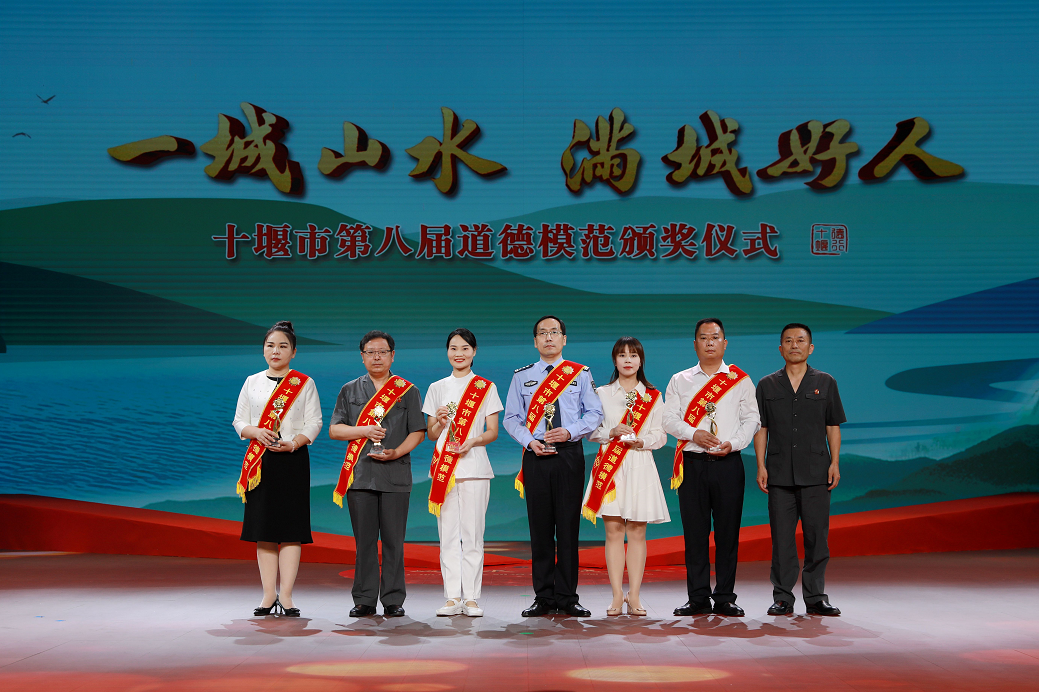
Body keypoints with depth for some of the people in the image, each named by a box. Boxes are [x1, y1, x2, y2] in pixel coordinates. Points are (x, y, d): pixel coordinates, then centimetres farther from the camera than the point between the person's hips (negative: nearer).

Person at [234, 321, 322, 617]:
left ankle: (286, 596, -3)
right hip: (260, 460, 2)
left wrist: (294, 442, -17)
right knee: (263, 529, 2)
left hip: (293, 459, -2)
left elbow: (314, 423, 0)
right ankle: (269, 595, 7)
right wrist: (256, 432, -12)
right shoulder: (252, 383, 12)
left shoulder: (305, 383, 5)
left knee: (290, 529, -5)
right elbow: (239, 421, 10)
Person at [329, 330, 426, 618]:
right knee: (364, 539, 2)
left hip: (395, 473, -1)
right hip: (360, 473, 1)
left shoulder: (407, 390, 10)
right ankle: (364, 600, 9)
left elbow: (418, 432, 5)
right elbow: (334, 429, 9)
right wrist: (364, 431, -8)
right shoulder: (350, 390, 14)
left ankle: (393, 600, 6)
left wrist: (396, 452, -11)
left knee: (393, 539, -2)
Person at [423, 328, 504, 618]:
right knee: (448, 534, 0)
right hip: (443, 467, 2)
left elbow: (493, 431, 4)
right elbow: (431, 434, 12)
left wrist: (474, 440, -15)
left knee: (472, 534, -4)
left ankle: (471, 598, 1)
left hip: (473, 466, -2)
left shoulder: (486, 388, 7)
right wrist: (440, 422, -9)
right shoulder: (437, 388, 13)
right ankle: (452, 598, 5)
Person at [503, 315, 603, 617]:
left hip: (569, 454, -1)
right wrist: (530, 442, -7)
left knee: (569, 525, -1)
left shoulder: (580, 374, 9)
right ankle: (543, 598, 8)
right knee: (540, 527, 1)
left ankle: (567, 597, 7)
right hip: (535, 456, 1)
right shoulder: (522, 376, 11)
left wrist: (570, 432, -12)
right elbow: (511, 418, 10)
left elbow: (595, 413, 5)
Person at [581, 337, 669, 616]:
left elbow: (660, 436, 6)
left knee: (637, 532, -1)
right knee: (613, 531, -2)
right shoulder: (602, 393, 10)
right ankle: (617, 596, 1)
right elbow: (591, 431, 7)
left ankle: (634, 596, 3)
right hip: (610, 467, 0)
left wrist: (641, 441, -12)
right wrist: (612, 432, -11)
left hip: (640, 465, 0)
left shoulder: (653, 396, 10)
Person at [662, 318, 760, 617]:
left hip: (728, 462, 0)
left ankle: (725, 598, 8)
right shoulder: (680, 380, 12)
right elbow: (669, 418, 4)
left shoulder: (741, 380, 11)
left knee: (728, 531, 0)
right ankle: (698, 598, 7)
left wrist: (733, 443, -11)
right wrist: (694, 434, -13)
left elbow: (751, 418, 5)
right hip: (692, 463, 1)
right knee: (694, 531, 0)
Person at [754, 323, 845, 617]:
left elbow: (833, 427, 9)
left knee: (817, 535, 0)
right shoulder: (767, 385, 9)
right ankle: (782, 598, 9)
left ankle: (815, 597, 9)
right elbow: (761, 429, 8)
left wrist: (834, 463, -1)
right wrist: (761, 466, 0)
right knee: (781, 537, 2)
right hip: (779, 472, 0)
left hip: (815, 472, 0)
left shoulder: (825, 383, 8)